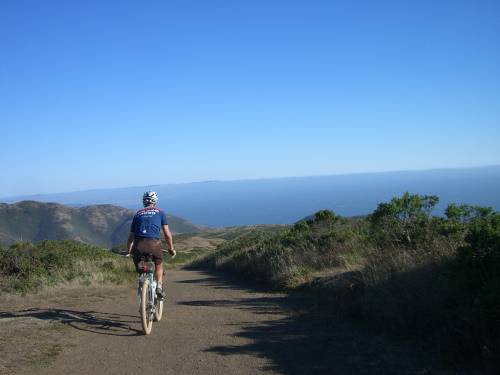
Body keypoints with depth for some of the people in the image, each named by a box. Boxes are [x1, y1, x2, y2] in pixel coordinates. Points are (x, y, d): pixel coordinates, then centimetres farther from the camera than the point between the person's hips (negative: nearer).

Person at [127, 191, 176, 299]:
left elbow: (131, 236, 24)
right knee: (159, 265, 23)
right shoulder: (160, 212, 17)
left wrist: (128, 252, 33)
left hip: (138, 245, 2)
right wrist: (171, 248, 24)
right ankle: (159, 286, 5)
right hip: (154, 243, -2)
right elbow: (167, 233, 14)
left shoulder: (138, 214, 24)